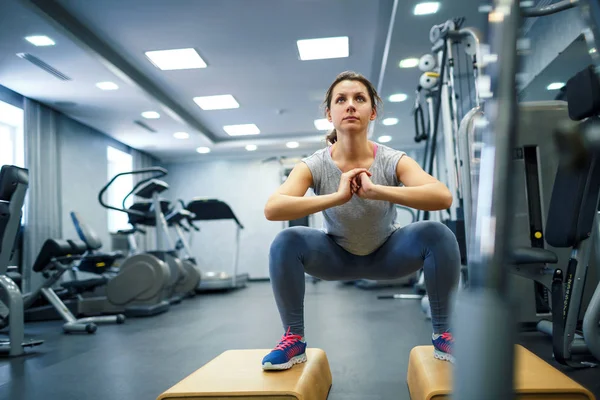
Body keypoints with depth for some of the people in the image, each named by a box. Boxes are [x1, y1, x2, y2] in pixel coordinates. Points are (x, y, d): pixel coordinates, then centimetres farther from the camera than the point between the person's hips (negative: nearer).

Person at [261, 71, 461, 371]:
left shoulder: (393, 161, -22)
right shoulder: (314, 165, -21)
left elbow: (443, 197, -38)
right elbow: (271, 208, -37)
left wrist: (375, 190, -46)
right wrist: (337, 196, -45)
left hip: (387, 254, 0)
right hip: (337, 257, 0)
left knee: (438, 234, -28)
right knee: (286, 242, -28)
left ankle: (442, 335, -7)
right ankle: (294, 339, -8)